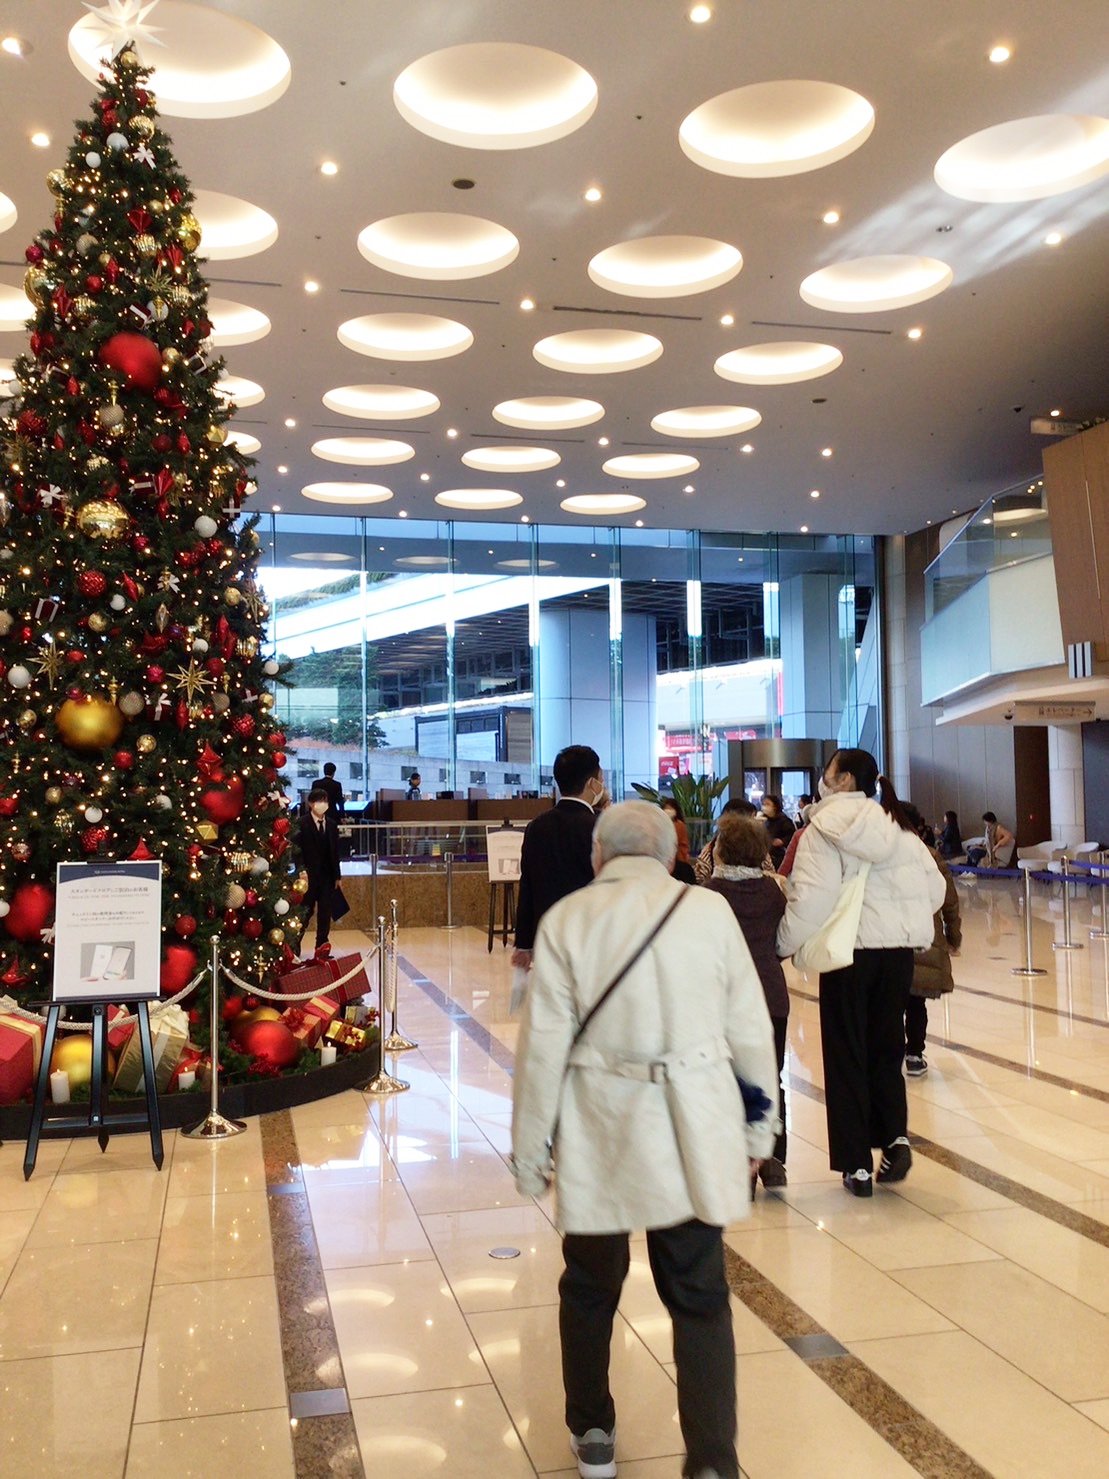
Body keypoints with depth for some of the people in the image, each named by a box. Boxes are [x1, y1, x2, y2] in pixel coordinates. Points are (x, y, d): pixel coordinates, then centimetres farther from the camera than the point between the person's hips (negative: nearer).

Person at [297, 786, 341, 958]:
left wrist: (337, 875, 11)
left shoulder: (331, 824, 8)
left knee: (325, 912, 3)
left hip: (327, 875, 5)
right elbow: (298, 850, -11)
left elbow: (335, 851, 11)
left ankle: (321, 947, 7)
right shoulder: (302, 824, -8)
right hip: (309, 875, -5)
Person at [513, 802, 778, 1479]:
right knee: (700, 1298, 12)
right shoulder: (711, 910, -3)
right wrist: (759, 1125, 14)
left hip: (599, 1137, 0)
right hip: (694, 1137, 0)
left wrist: (532, 1147, 5)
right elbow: (751, 1030, 1)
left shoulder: (566, 920, -6)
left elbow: (544, 1044, -5)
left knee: (590, 1289, 20)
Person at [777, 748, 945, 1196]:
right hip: (899, 949, 5)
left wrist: (783, 944, -7)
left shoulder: (822, 829, -10)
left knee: (846, 1052, 6)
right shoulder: (898, 827, 7)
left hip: (848, 952, -4)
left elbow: (811, 899, -17)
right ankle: (896, 1136, 2)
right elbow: (934, 887, 7)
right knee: (886, 1046, 18)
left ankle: (857, 1165, 8)